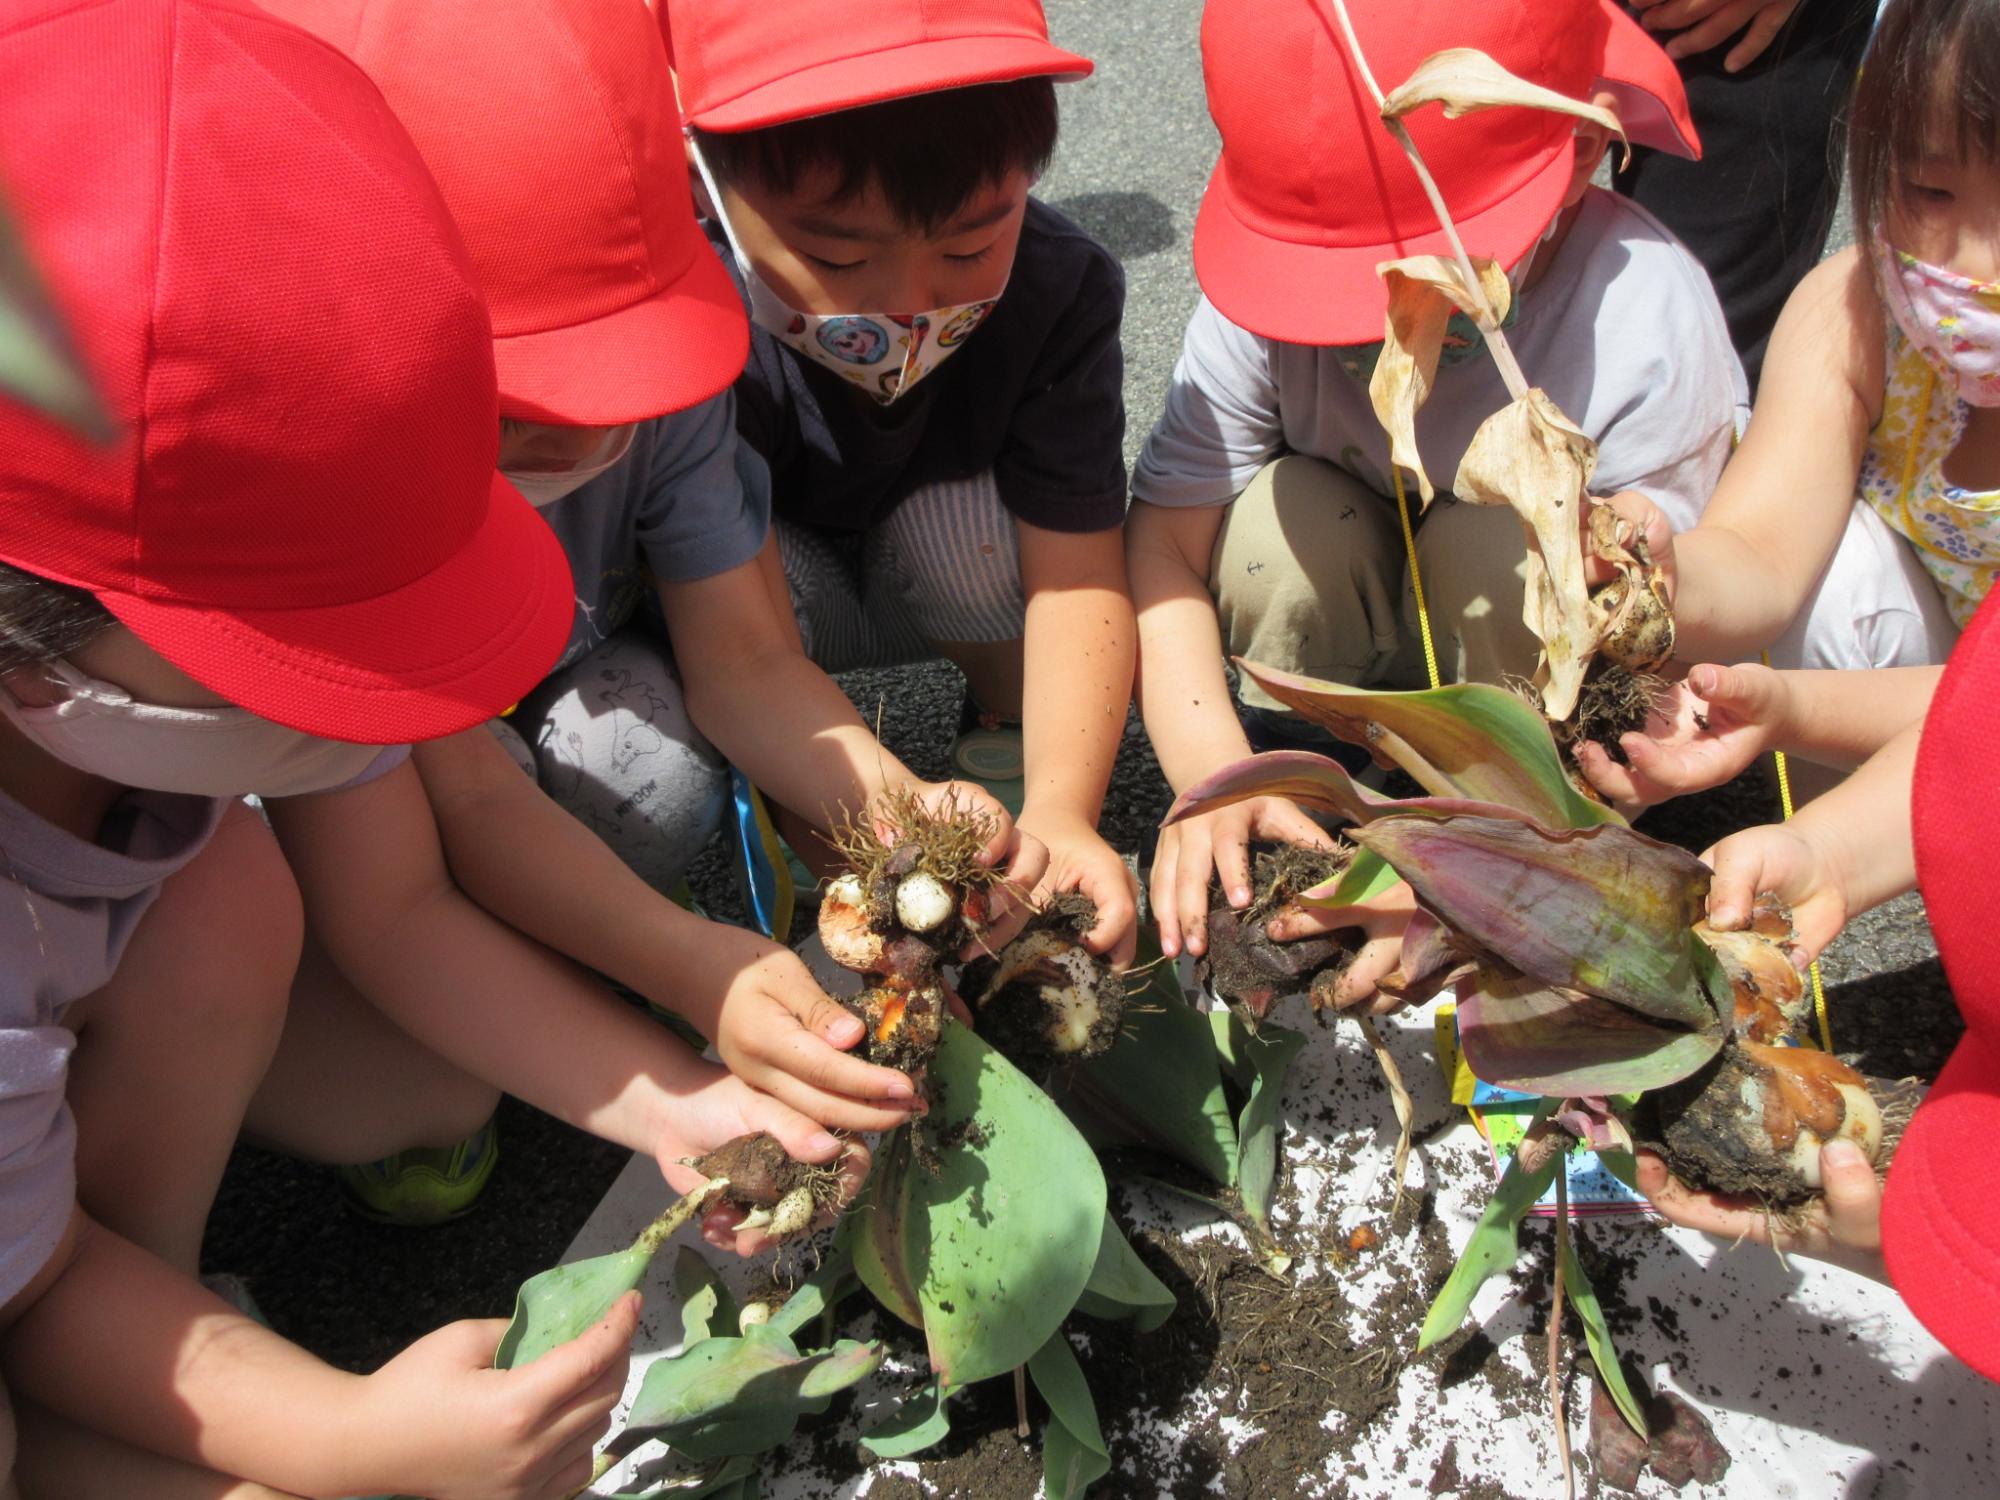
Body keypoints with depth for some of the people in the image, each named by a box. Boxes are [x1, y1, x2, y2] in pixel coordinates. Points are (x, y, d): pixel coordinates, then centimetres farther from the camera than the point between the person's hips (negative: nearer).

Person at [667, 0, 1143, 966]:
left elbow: (1075, 573, -28)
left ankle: (1006, 725, -2)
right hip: (773, 592, -1)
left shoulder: (1060, 290, -26)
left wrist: (1058, 811, -43)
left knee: (968, 519, -32)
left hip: (933, 591, 2)